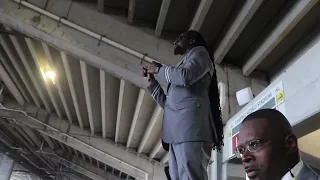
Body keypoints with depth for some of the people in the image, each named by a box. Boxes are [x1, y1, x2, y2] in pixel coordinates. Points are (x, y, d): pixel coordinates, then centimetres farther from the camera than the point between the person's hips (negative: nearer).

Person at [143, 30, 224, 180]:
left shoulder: (199, 52, 16)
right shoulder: (185, 62, 37)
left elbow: (185, 76, -9)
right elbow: (168, 103, 34)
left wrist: (159, 69, 7)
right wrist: (152, 82, 31)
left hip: (190, 121, -8)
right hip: (178, 131, 8)